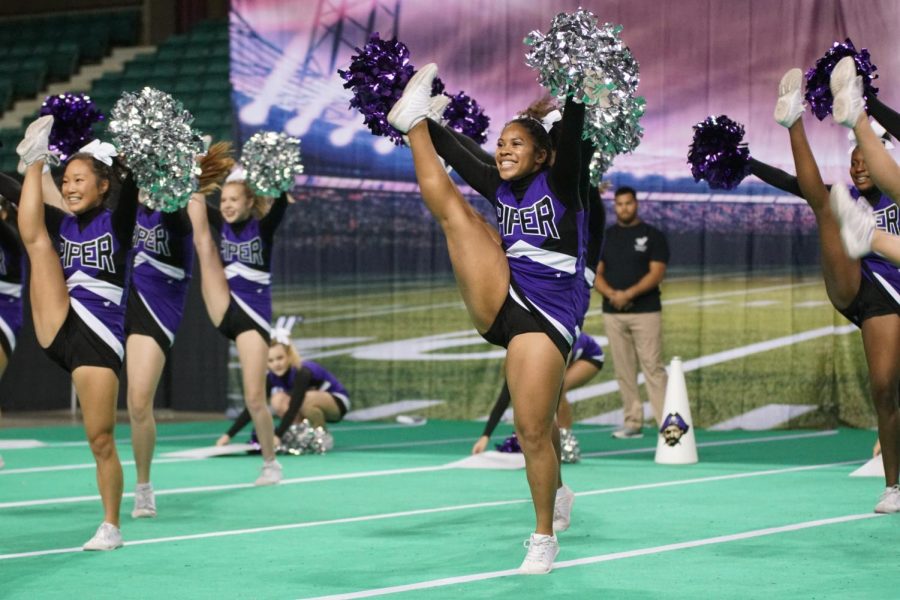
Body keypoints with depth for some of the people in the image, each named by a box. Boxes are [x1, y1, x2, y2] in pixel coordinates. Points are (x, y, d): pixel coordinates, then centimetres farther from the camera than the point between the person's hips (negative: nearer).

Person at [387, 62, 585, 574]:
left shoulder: (559, 184, 0)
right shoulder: (500, 188, 14)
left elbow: (571, 135, -15)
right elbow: (458, 154, 20)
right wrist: (427, 115, 18)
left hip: (545, 316, -5)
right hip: (498, 302, 5)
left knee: (534, 431, -8)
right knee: (450, 205, -3)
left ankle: (545, 537, 4)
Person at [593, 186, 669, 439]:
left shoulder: (653, 236, 2)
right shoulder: (604, 237, 12)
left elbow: (656, 273, -7)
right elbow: (595, 274, 7)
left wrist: (629, 294, -18)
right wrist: (611, 294, -13)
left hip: (645, 312, -4)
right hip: (613, 313, 4)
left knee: (653, 367, -9)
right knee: (623, 370, 4)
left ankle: (666, 423, -11)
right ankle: (633, 422, 9)